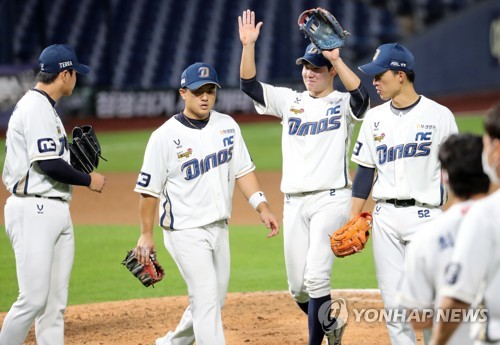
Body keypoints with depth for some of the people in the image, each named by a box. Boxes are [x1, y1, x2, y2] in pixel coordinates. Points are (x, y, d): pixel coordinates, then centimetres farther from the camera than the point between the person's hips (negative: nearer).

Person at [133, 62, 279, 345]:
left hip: (219, 228, 6)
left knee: (215, 299, 14)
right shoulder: (165, 136, -12)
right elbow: (149, 189, -7)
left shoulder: (227, 126, 3)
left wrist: (262, 207, -2)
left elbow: (243, 170, 9)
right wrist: (146, 235, -5)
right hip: (186, 232, -6)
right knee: (206, 300, -13)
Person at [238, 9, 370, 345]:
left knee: (316, 277, -19)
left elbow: (362, 95, -24)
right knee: (298, 287, 10)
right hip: (294, 202, 5)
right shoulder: (290, 100, 12)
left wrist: (336, 58, -31)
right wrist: (249, 45, -11)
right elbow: (250, 85, 2)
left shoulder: (343, 103, -1)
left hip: (331, 200, -5)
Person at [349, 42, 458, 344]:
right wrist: (353, 220, 4)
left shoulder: (439, 115, -3)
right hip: (385, 217, 4)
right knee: (394, 303, 4)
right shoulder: (375, 118, 9)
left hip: (424, 215, -4)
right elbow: (365, 172, 11)